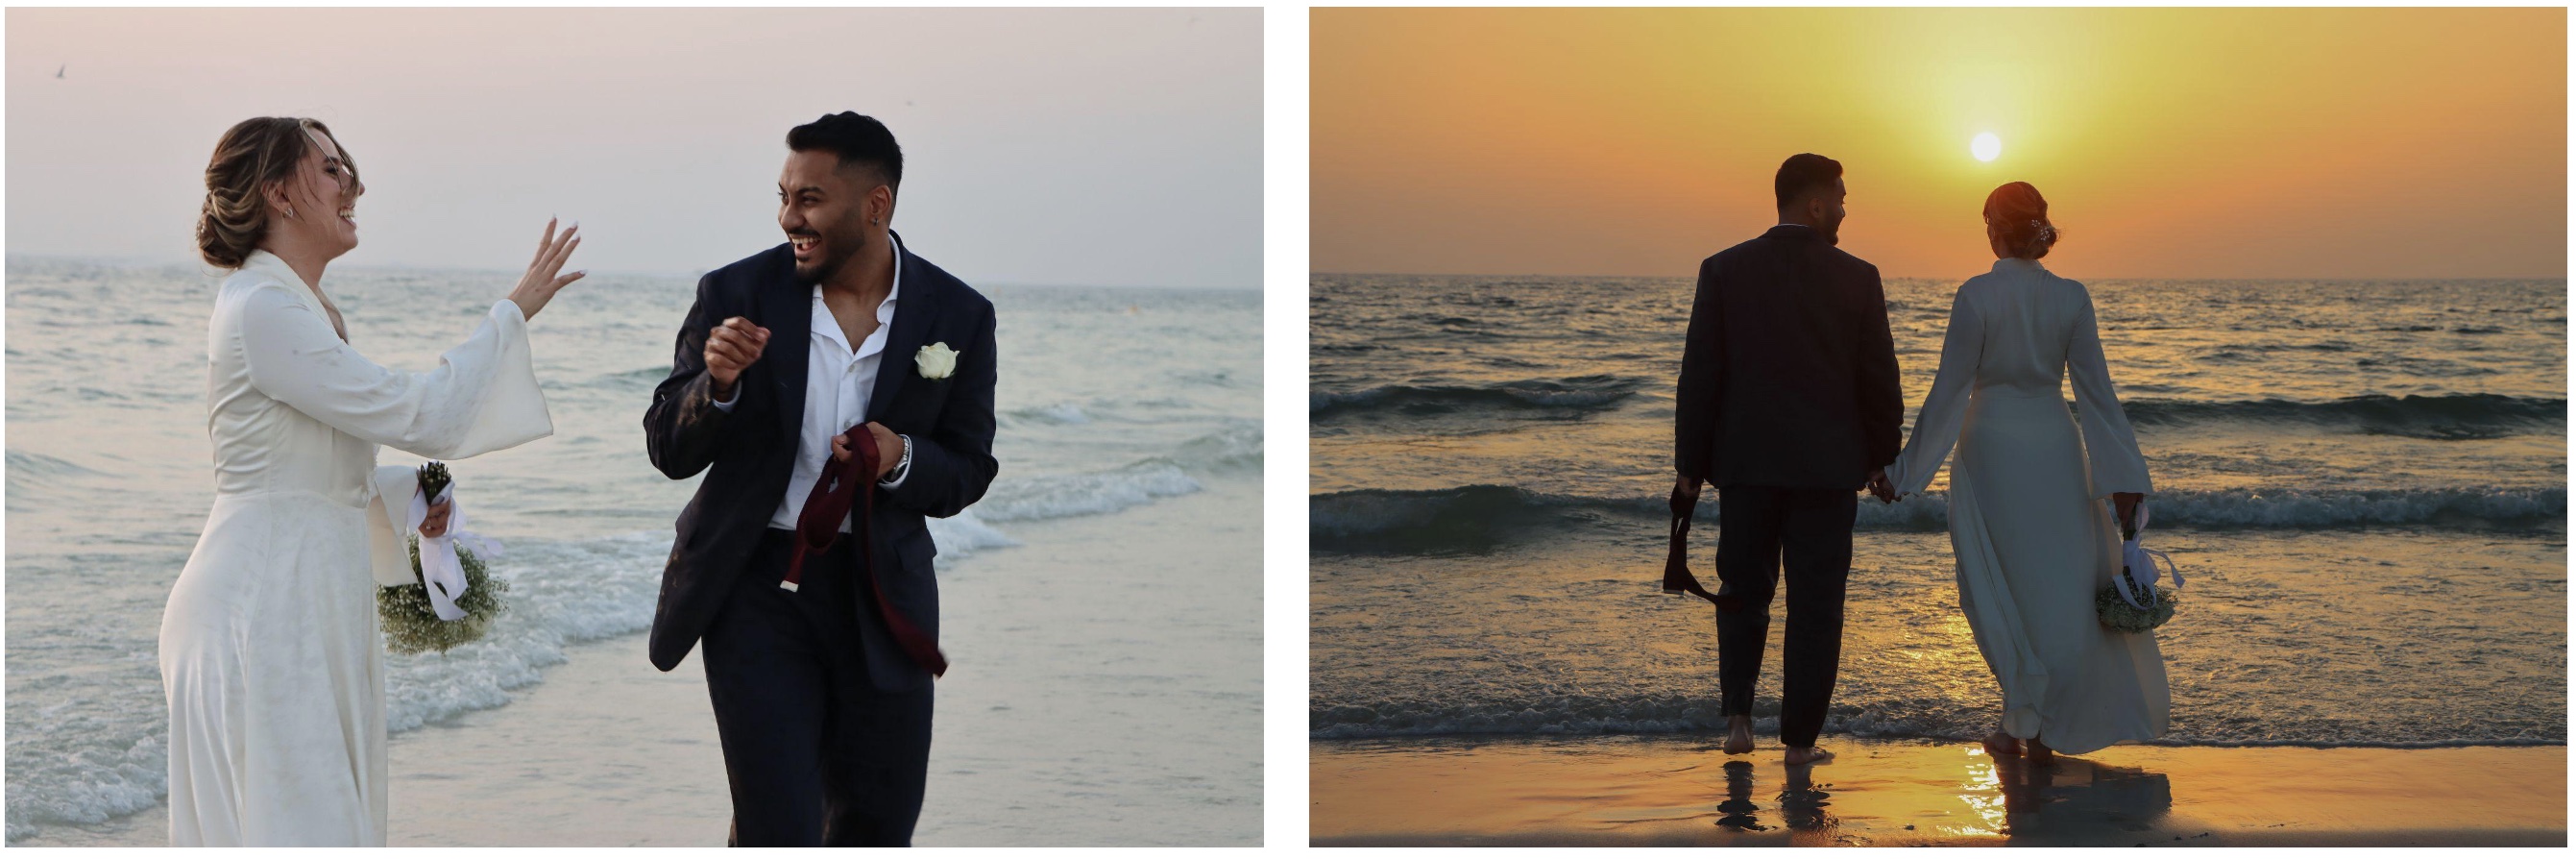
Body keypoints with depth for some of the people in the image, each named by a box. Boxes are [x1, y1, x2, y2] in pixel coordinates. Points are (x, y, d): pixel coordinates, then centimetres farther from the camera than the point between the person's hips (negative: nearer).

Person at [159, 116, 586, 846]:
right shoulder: (262, 311, -17)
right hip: (262, 613, -10)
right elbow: (420, 415, -19)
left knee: (322, 814, 13)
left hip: (302, 612, 10)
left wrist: (405, 493, 9)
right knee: (287, 821, -5)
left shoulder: (299, 308, 14)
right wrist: (514, 312, -10)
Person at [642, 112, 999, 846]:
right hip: (756, 587, -2)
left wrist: (901, 460, -18)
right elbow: (669, 450, -2)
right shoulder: (736, 296, -5)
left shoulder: (958, 317, -3)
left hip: (880, 597, 2)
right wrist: (718, 384, -23)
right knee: (778, 834, -8)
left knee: (876, 835, 12)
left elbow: (968, 474, 5)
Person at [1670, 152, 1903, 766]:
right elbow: (1879, 379, -1)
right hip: (1828, 465, -1)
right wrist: (1881, 458, 12)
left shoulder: (1724, 270, -2)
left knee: (1743, 591, 16)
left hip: (1745, 462, 1)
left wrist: (1690, 465, 3)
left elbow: (1699, 375, -2)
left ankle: (1738, 715, 6)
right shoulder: (1858, 278, -5)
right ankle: (1801, 737, 7)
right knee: (1816, 605, 6)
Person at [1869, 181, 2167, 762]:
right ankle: (2044, 727, 13)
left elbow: (1949, 389, -10)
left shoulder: (1976, 296, -11)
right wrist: (2122, 476, 0)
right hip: (2056, 445, 3)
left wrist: (1904, 470, -3)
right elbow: (2096, 390, -2)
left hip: (1991, 446, -3)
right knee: (2060, 584, 11)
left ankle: (2022, 722, 8)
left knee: (1999, 588, 7)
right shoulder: (2071, 297, -2)